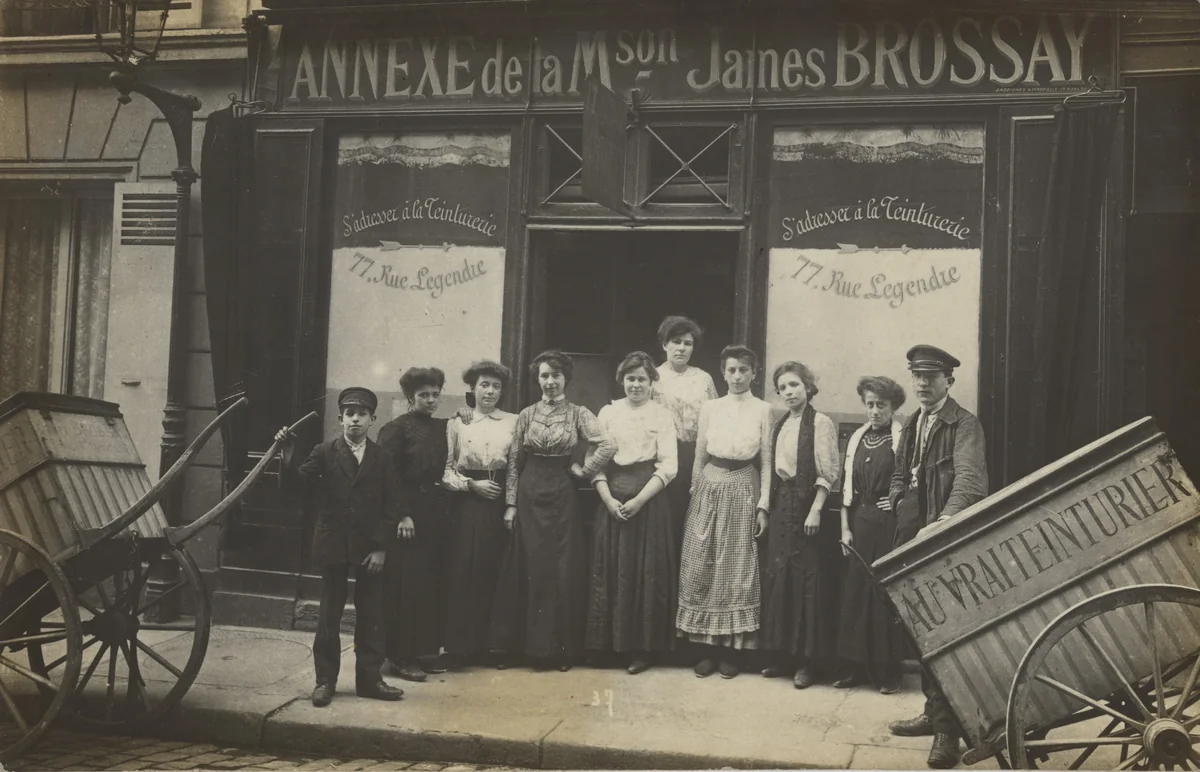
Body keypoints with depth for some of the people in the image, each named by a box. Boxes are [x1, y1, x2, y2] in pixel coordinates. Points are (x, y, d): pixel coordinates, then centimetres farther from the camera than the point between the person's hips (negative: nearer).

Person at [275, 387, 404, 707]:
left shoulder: (381, 458, 1)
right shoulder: (324, 452, 0)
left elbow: (391, 506, -2)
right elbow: (302, 486, -9)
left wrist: (381, 547, -9)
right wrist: (288, 458, -25)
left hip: (370, 547, 1)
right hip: (333, 545, -1)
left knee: (370, 615, 7)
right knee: (329, 615, 7)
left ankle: (369, 678, 17)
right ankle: (325, 680, 15)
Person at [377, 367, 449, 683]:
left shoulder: (442, 428, 13)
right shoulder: (397, 428, -5)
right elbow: (388, 477, -11)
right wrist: (401, 515, -15)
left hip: (436, 513, 6)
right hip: (408, 513, -6)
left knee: (433, 583, 8)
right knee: (406, 583, -3)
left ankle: (427, 650, 18)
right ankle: (401, 655, 5)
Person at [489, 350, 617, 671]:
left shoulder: (578, 414, -1)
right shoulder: (527, 414, 5)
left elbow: (609, 446, -14)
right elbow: (514, 461, 5)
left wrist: (582, 470, -10)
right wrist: (511, 503, 1)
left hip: (562, 495, -2)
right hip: (529, 494, 2)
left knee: (562, 570, 2)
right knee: (527, 569, 4)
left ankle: (560, 648, 11)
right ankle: (528, 644, 14)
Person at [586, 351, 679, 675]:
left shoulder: (662, 415, 2)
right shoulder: (608, 412, 9)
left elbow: (668, 466, -5)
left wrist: (639, 500, -14)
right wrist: (608, 498, -9)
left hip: (649, 499, -2)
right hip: (611, 499, 2)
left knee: (646, 572, -1)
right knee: (609, 571, 3)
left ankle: (641, 647, 6)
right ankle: (609, 642, 12)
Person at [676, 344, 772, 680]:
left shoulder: (763, 410, 1)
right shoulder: (710, 408, 6)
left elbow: (766, 461, 1)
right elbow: (699, 457, 10)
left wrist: (763, 505, -3)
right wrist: (695, 495, 6)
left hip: (744, 491, -2)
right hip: (710, 489, 2)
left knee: (737, 569, 1)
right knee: (702, 567, 1)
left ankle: (729, 648, 10)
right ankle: (708, 646, 11)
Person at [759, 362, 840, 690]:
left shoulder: (820, 422, -7)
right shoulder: (780, 425, 13)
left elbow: (828, 473, -11)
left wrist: (815, 511, -17)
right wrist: (766, 508, 10)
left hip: (806, 505, -7)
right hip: (781, 505, 7)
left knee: (804, 579, -3)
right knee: (776, 576, 7)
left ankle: (806, 660, 5)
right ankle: (780, 654, 16)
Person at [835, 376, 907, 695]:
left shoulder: (902, 440, -5)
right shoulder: (857, 439, 11)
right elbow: (846, 486, 13)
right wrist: (845, 527, 8)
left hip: (890, 524, -5)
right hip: (860, 522, 5)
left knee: (886, 594, -2)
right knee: (855, 591, 5)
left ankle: (888, 671, 7)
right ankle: (855, 666, 14)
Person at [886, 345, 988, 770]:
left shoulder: (964, 425, -10)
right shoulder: (911, 426, 15)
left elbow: (970, 480, -24)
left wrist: (944, 522, -38)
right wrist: (901, 505, 0)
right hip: (918, 540, 8)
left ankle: (949, 728, 1)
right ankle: (935, 711, 26)